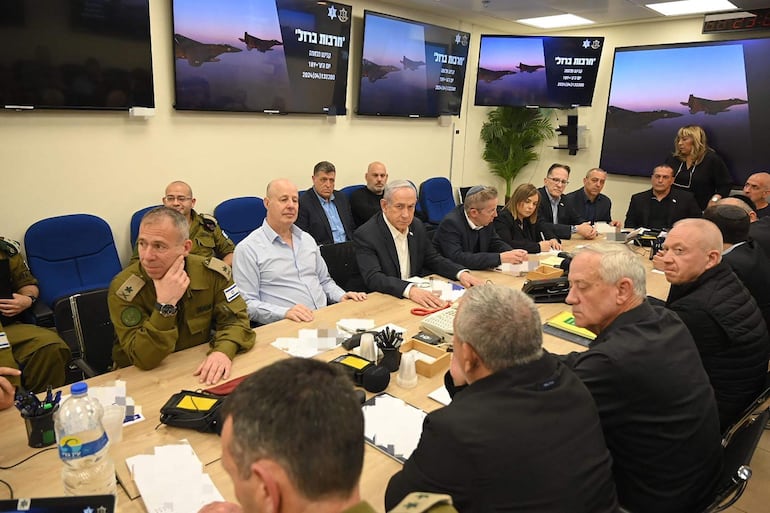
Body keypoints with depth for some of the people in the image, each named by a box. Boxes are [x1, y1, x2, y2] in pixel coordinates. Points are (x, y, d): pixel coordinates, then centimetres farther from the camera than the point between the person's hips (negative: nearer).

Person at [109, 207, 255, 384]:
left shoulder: (211, 272, -10)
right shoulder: (123, 288, -16)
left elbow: (235, 318, -7)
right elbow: (144, 359, -20)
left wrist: (224, 350, -26)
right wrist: (166, 305, -31)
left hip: (198, 372, 3)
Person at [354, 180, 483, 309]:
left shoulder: (417, 226, 5)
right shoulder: (365, 235, -14)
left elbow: (433, 259, 14)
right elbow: (373, 278, -24)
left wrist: (461, 273, -4)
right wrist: (409, 290, -39)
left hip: (418, 293, 6)